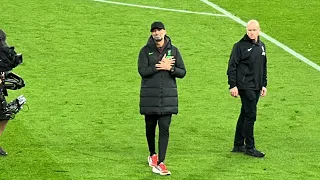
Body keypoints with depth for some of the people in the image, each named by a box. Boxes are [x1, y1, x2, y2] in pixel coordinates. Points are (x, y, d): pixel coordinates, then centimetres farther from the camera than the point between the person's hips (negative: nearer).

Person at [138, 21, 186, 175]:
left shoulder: (173, 50, 6)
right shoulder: (145, 51, 1)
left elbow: (182, 72, 4)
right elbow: (142, 71, -12)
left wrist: (170, 68, -14)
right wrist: (161, 66, -17)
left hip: (168, 97, 0)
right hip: (149, 96, 0)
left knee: (164, 128, -8)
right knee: (150, 127, 11)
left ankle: (160, 163, -9)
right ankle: (152, 155, 35)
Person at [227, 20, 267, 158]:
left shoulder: (261, 46, 13)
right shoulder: (240, 46, -8)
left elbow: (264, 67, 21)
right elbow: (232, 67, -9)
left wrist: (264, 85, 16)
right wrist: (232, 86, -14)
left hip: (256, 88, 7)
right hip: (245, 87, -7)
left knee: (245, 115, 12)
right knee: (250, 115, -9)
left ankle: (238, 145, 19)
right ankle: (249, 147, -3)